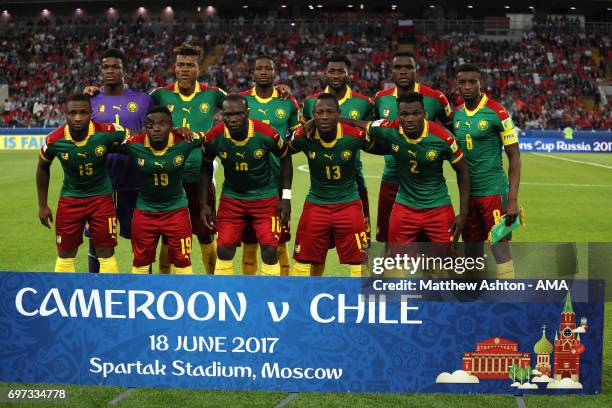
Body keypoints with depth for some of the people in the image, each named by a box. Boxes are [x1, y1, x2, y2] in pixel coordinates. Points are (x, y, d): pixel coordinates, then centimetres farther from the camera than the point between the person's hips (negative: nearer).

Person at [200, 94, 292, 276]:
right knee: (224, 251, -2)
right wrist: (204, 204, 1)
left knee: (269, 251, -8)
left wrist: (286, 197, -5)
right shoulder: (214, 137, -17)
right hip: (231, 196, 2)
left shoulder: (267, 134, -22)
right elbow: (206, 167, 3)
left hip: (265, 196, -2)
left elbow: (285, 158, -3)